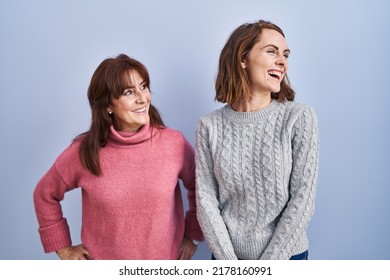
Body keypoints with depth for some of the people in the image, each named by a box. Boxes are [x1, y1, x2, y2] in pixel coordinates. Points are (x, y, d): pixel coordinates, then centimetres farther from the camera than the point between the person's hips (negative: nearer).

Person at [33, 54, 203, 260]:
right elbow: (45, 194, 2)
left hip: (166, 260, 1)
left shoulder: (174, 143, -14)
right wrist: (63, 248, 2)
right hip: (102, 260, 0)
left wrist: (191, 235, 2)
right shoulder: (84, 151, -14)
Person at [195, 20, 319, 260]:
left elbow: (302, 200, -12)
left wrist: (267, 268, -13)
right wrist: (228, 261, -13)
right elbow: (206, 200, -7)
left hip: (285, 255, 0)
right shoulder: (210, 126, -7)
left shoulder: (300, 118, -11)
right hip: (227, 254, 1)